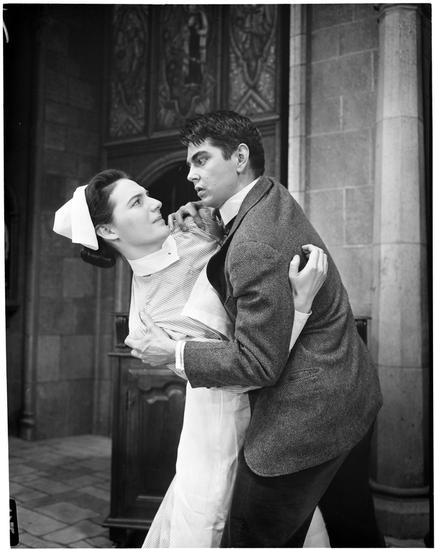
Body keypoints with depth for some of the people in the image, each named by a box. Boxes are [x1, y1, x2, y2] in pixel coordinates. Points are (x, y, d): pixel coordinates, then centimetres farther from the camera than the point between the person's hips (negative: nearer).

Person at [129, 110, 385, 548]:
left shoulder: (253, 248, -26)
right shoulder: (275, 197, 3)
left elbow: (258, 363, -22)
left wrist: (174, 354, -11)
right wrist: (202, 216, 8)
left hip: (305, 416, -10)